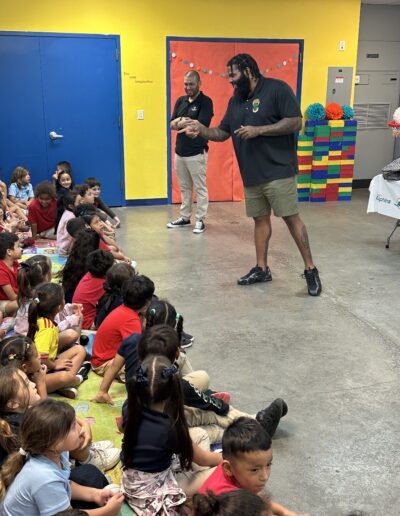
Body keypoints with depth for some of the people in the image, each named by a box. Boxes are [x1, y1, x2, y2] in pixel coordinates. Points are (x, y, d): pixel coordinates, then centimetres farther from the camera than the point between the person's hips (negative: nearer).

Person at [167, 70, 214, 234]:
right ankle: (185, 217, 24)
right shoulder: (180, 101, 11)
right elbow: (172, 124, 5)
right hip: (179, 152, 7)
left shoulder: (205, 102, -8)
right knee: (184, 187, 14)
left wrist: (181, 122, -6)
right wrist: (187, 122, -14)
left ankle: (200, 220, 6)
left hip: (197, 153, -6)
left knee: (200, 188, 1)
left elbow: (200, 125, -19)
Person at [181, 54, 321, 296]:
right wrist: (201, 129, -2)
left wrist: (258, 130, -17)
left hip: (278, 171, -7)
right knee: (260, 219, 12)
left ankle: (311, 270, 4)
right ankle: (262, 269, 21)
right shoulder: (235, 100, 15)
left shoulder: (277, 88, -8)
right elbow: (222, 133, 16)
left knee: (292, 218, -5)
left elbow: (295, 122, -15)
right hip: (251, 174, 7)